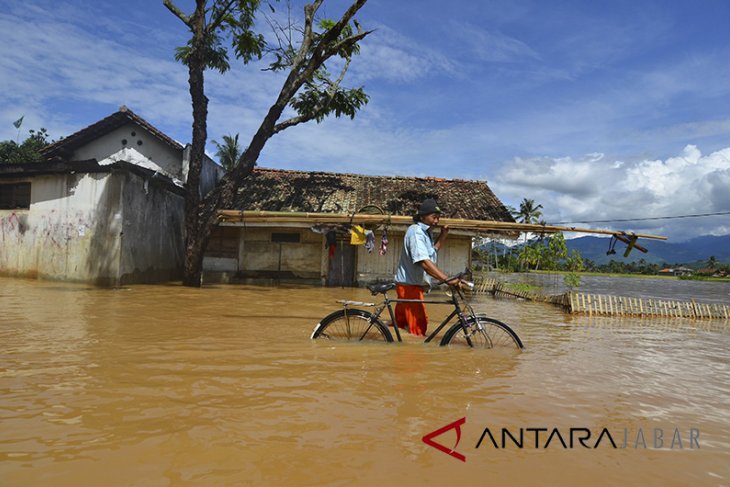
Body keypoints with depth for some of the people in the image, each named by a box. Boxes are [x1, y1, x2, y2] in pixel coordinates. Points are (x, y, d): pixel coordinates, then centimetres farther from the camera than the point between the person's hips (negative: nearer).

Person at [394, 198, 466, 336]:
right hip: (409, 286, -10)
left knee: (401, 323, 20)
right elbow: (424, 262, -33)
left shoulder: (426, 232, 11)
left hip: (414, 284, 10)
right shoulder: (416, 232, -21)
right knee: (419, 326, -10)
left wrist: (443, 234, 8)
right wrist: (448, 280, -39)